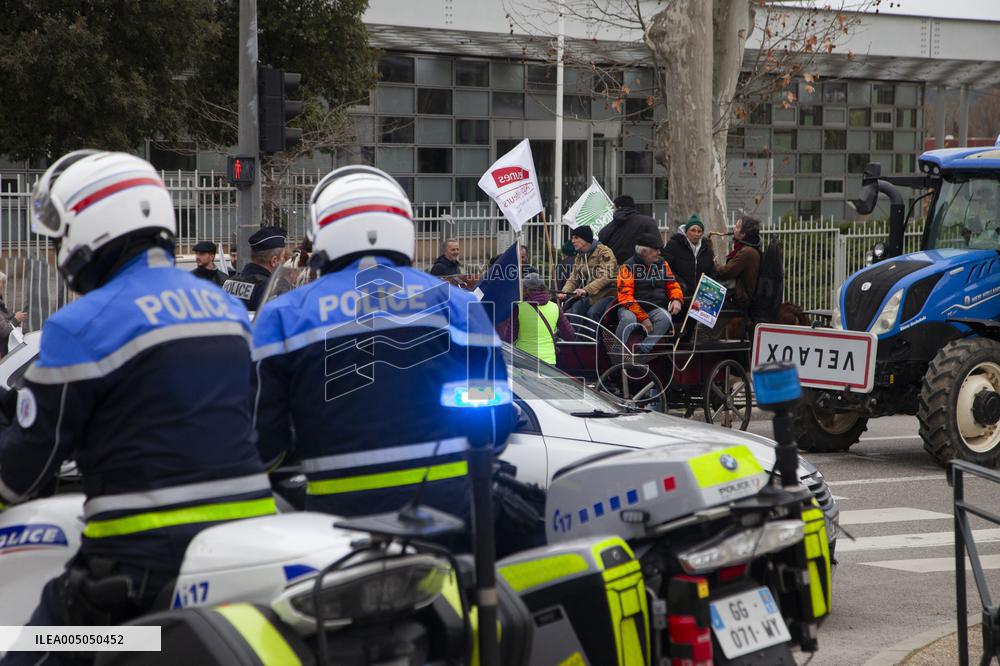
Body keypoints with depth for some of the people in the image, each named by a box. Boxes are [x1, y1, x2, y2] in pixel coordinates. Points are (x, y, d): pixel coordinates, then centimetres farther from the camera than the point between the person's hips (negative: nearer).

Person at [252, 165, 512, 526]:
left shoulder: (283, 314, 2)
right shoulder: (456, 303, 4)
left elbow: (262, 435, 3)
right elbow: (495, 419, 6)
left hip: (341, 509, -1)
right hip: (448, 498, 1)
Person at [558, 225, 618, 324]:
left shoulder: (604, 252, -9)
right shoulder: (579, 257, 15)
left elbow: (606, 277, -20)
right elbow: (573, 279, 15)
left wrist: (586, 290, -31)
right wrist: (565, 291, -7)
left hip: (607, 295, -7)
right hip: (590, 297, 7)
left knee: (592, 312, -31)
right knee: (571, 312, -16)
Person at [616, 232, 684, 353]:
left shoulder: (662, 264, 10)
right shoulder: (628, 266, -7)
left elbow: (673, 285, 18)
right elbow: (625, 296, -14)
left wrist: (676, 300, -6)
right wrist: (642, 318, -21)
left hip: (655, 309, 4)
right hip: (633, 308, -4)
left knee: (665, 318, -30)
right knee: (628, 319, -37)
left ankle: (641, 352, -29)